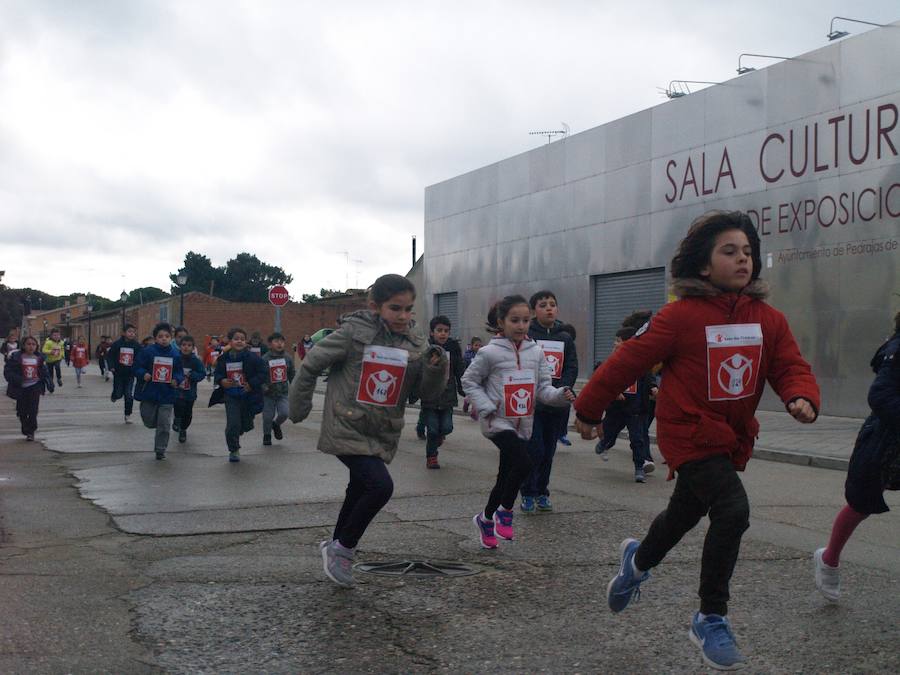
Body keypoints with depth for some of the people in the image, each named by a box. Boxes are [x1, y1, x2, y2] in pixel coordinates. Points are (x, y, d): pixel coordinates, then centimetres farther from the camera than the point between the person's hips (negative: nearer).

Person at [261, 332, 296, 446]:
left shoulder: (287, 357, 1)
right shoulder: (265, 359, -11)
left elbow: (292, 374, 12)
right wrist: (264, 387, -22)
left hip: (283, 393, 2)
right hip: (268, 394, -2)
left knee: (284, 413, -11)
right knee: (268, 416, 3)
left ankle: (276, 424, 24)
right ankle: (267, 435, 30)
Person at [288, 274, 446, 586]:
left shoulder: (416, 344, 0)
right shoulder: (353, 332, -14)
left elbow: (427, 390, -2)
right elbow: (311, 365, -5)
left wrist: (436, 365, -22)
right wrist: (299, 409, 0)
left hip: (382, 435, 6)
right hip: (347, 428, -6)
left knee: (360, 490, 22)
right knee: (381, 486, -22)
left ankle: (336, 545, 47)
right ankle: (343, 549, -1)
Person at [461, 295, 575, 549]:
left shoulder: (536, 352, 3)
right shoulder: (490, 352, -10)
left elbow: (543, 387, 3)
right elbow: (469, 381, -1)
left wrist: (561, 395, -18)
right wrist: (486, 408, -12)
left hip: (523, 424, 5)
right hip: (499, 423, -5)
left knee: (506, 477, 13)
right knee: (523, 463, -25)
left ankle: (486, 519, 35)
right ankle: (504, 511, -2)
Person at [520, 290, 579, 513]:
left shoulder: (565, 338, 9)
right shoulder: (526, 336, -4)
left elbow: (572, 369, 5)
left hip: (556, 405, 4)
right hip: (532, 404, -4)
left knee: (548, 451, 10)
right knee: (534, 450, -7)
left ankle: (542, 492, 22)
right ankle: (528, 495, 6)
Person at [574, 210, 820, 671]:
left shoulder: (769, 320, 0)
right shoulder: (682, 315, -16)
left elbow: (791, 368, -3)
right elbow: (628, 361, -11)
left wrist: (802, 398, -28)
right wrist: (588, 410, -5)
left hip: (734, 439, 6)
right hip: (691, 435, -6)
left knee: (684, 514, 23)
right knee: (733, 512, -23)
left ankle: (639, 560, 56)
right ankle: (711, 620, -4)